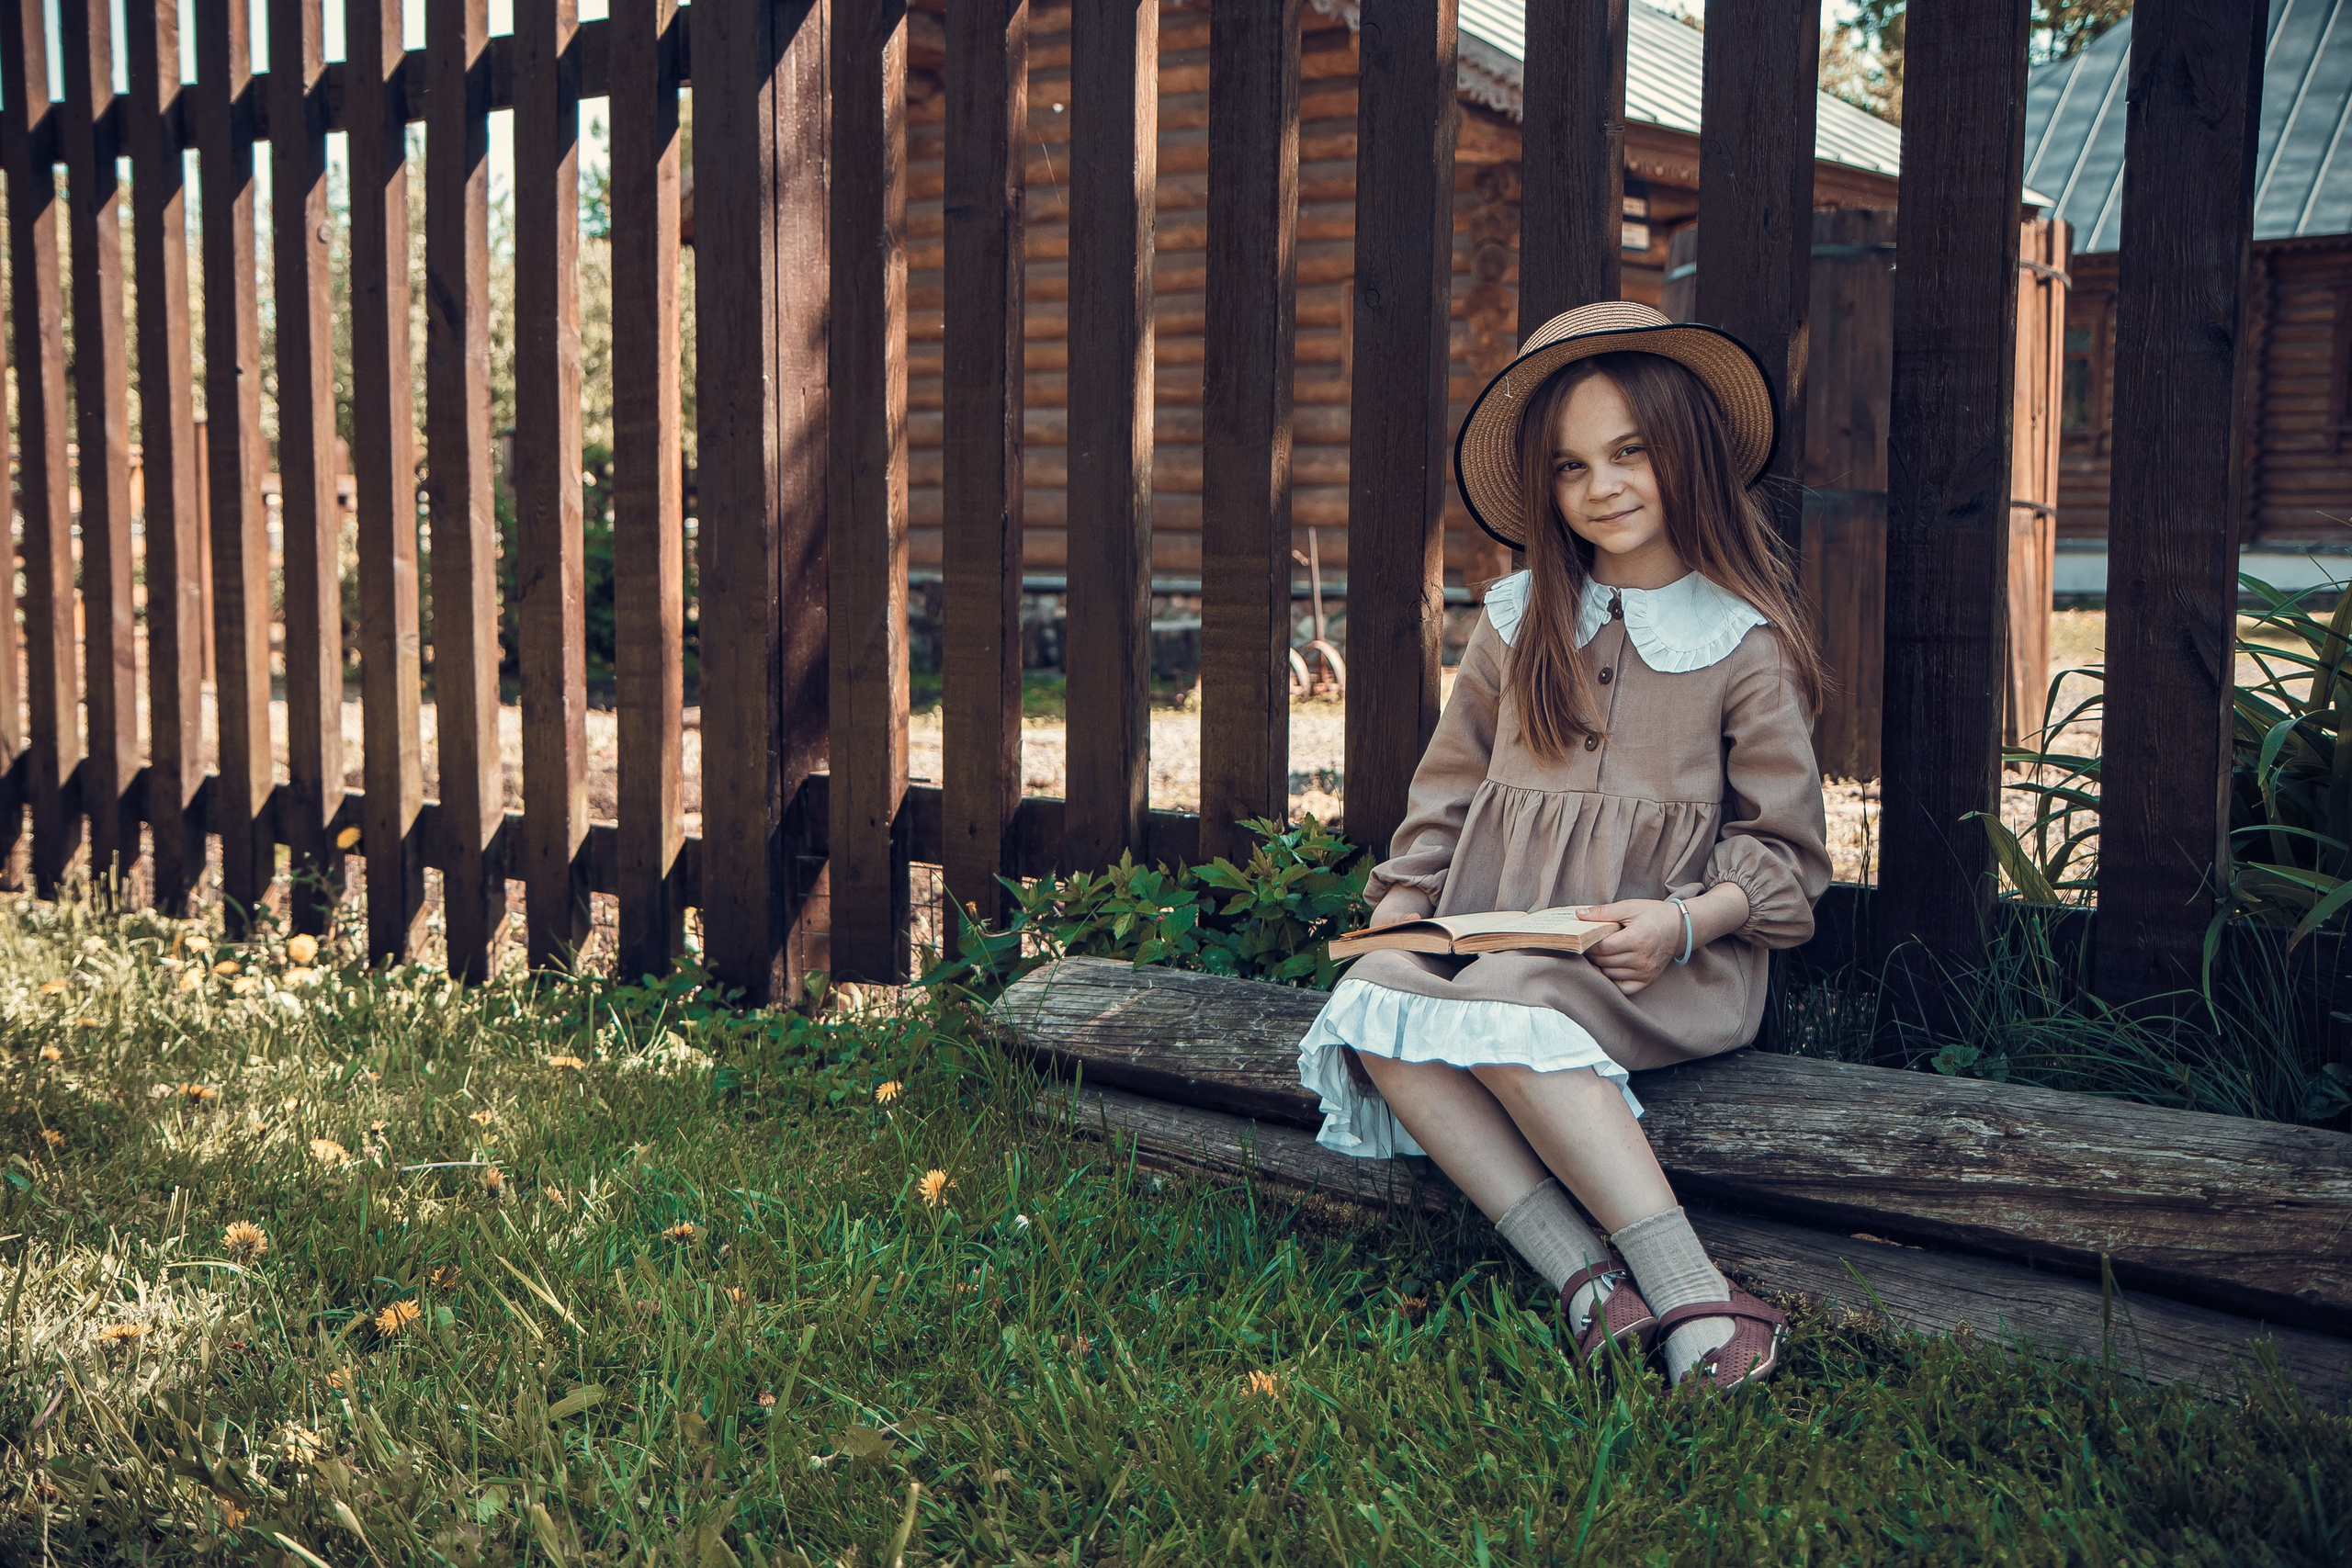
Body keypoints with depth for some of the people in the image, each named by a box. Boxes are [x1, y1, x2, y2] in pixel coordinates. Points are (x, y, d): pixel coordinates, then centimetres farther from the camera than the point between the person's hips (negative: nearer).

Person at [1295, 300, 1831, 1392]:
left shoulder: (1744, 641, 4)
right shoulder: (1518, 621, 16)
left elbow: (1786, 854, 3)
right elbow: (1449, 790, 18)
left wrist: (1684, 921, -16)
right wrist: (1404, 905, 0)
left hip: (1670, 971, -4)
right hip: (1499, 937, 5)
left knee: (1504, 1009, -36)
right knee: (1374, 1002, -28)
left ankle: (1697, 1303, -35)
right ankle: (1587, 1286, -35)